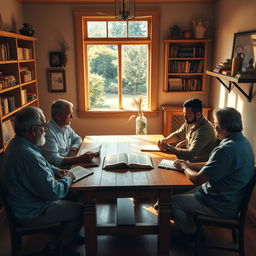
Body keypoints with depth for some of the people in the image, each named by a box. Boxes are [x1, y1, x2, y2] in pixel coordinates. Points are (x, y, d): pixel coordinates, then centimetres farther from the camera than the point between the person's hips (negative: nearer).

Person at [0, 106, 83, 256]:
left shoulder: (17, 143, -2)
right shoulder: (29, 156, -36)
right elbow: (53, 192, -31)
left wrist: (55, 171, 3)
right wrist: (68, 179, -12)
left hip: (24, 203, 10)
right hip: (30, 214, -10)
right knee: (80, 210, -1)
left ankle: (69, 232, 34)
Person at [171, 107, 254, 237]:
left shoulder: (226, 150, -32)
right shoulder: (242, 141, 1)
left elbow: (197, 179, -26)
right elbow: (213, 166, 12)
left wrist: (184, 167, -6)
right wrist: (189, 164, 6)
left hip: (221, 207, -10)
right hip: (231, 199, 10)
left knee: (173, 201, 2)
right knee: (184, 193, 21)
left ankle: (191, 235, 23)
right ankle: (194, 229, 31)